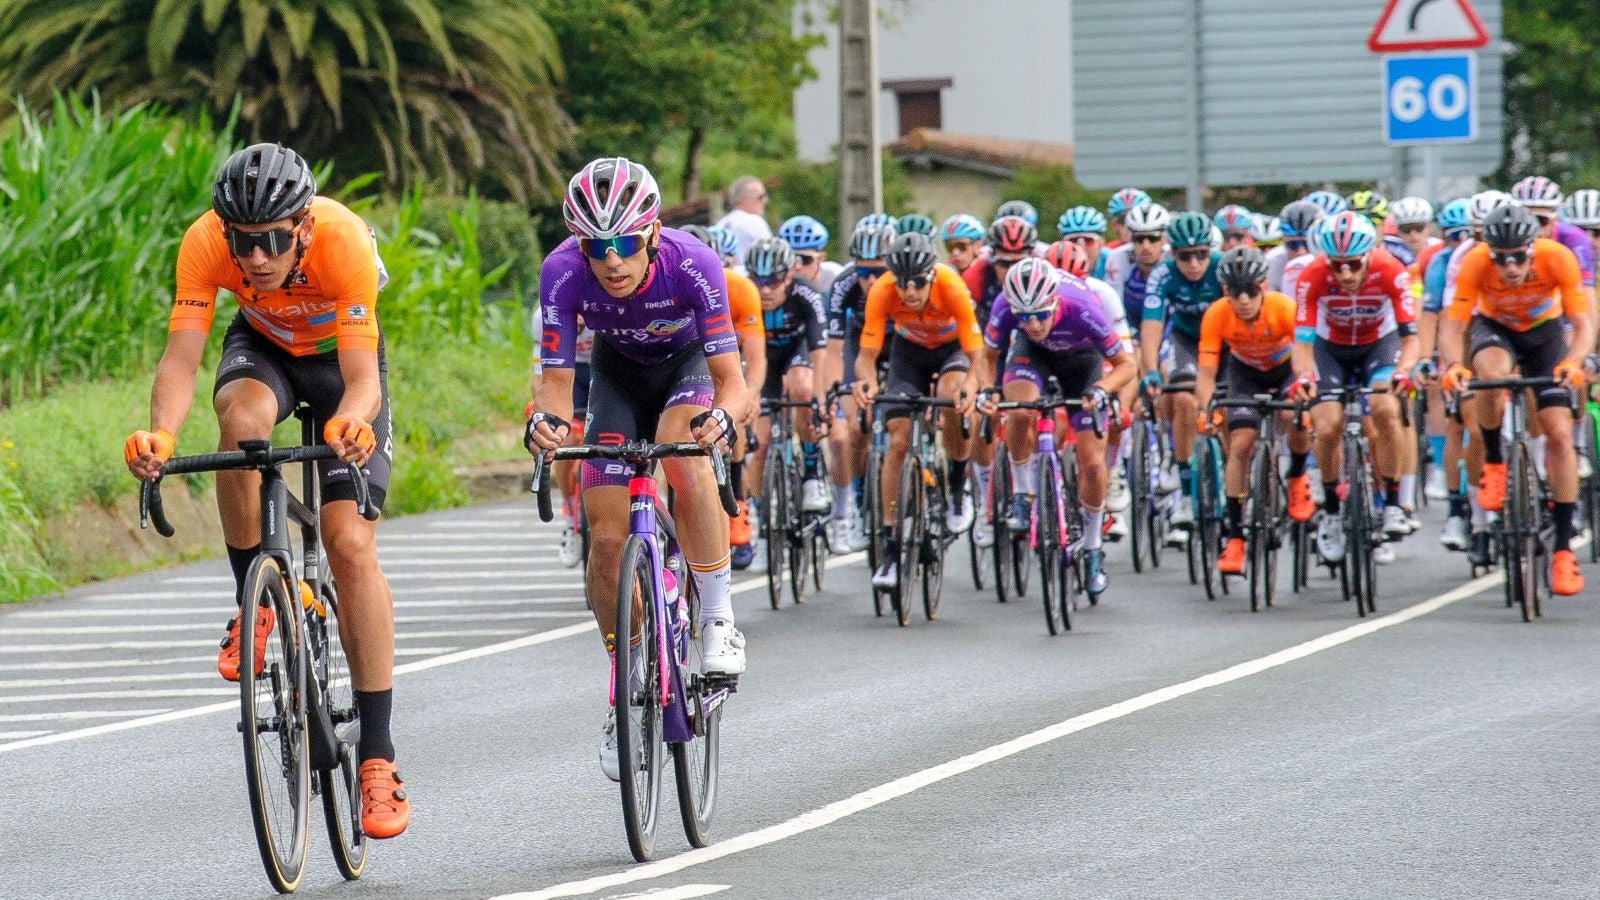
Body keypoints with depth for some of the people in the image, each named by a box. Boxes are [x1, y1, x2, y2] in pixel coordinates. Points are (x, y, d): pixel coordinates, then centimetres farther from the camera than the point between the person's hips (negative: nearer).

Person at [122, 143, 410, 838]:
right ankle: (252, 602, -12)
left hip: (340, 357, -2)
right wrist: (160, 434, -56)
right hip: (262, 347, 2)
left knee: (351, 545, -15)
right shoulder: (205, 242, -32)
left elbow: (362, 378, -42)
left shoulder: (344, 241, -38)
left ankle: (377, 756, -9)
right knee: (242, 418, -36)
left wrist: (351, 423, -64)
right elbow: (181, 358, -37)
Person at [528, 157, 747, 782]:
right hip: (618, 372, 2)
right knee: (606, 536, -10)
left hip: (687, 363, -2)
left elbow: (730, 379, -32)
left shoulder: (692, 264, -35)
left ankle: (717, 619, -18)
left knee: (686, 460, -35)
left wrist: (721, 415, -54)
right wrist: (544, 420, -49)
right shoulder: (563, 273, -31)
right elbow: (557, 381, -27)